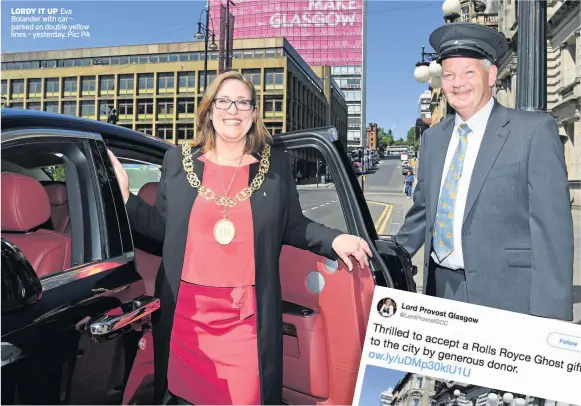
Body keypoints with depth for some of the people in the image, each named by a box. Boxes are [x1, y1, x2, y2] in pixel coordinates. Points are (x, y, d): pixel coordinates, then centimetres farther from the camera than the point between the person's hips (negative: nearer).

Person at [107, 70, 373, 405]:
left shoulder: (277, 165, 2)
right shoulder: (178, 161, 4)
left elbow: (293, 226, 6)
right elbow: (164, 228, 7)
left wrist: (333, 239, -8)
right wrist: (125, 196, -2)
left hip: (246, 314, -1)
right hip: (185, 310, 2)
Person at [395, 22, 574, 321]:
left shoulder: (535, 131, -7)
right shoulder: (433, 137, 9)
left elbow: (552, 227, -11)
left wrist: (550, 314, -15)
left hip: (502, 293, -4)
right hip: (440, 286, 5)